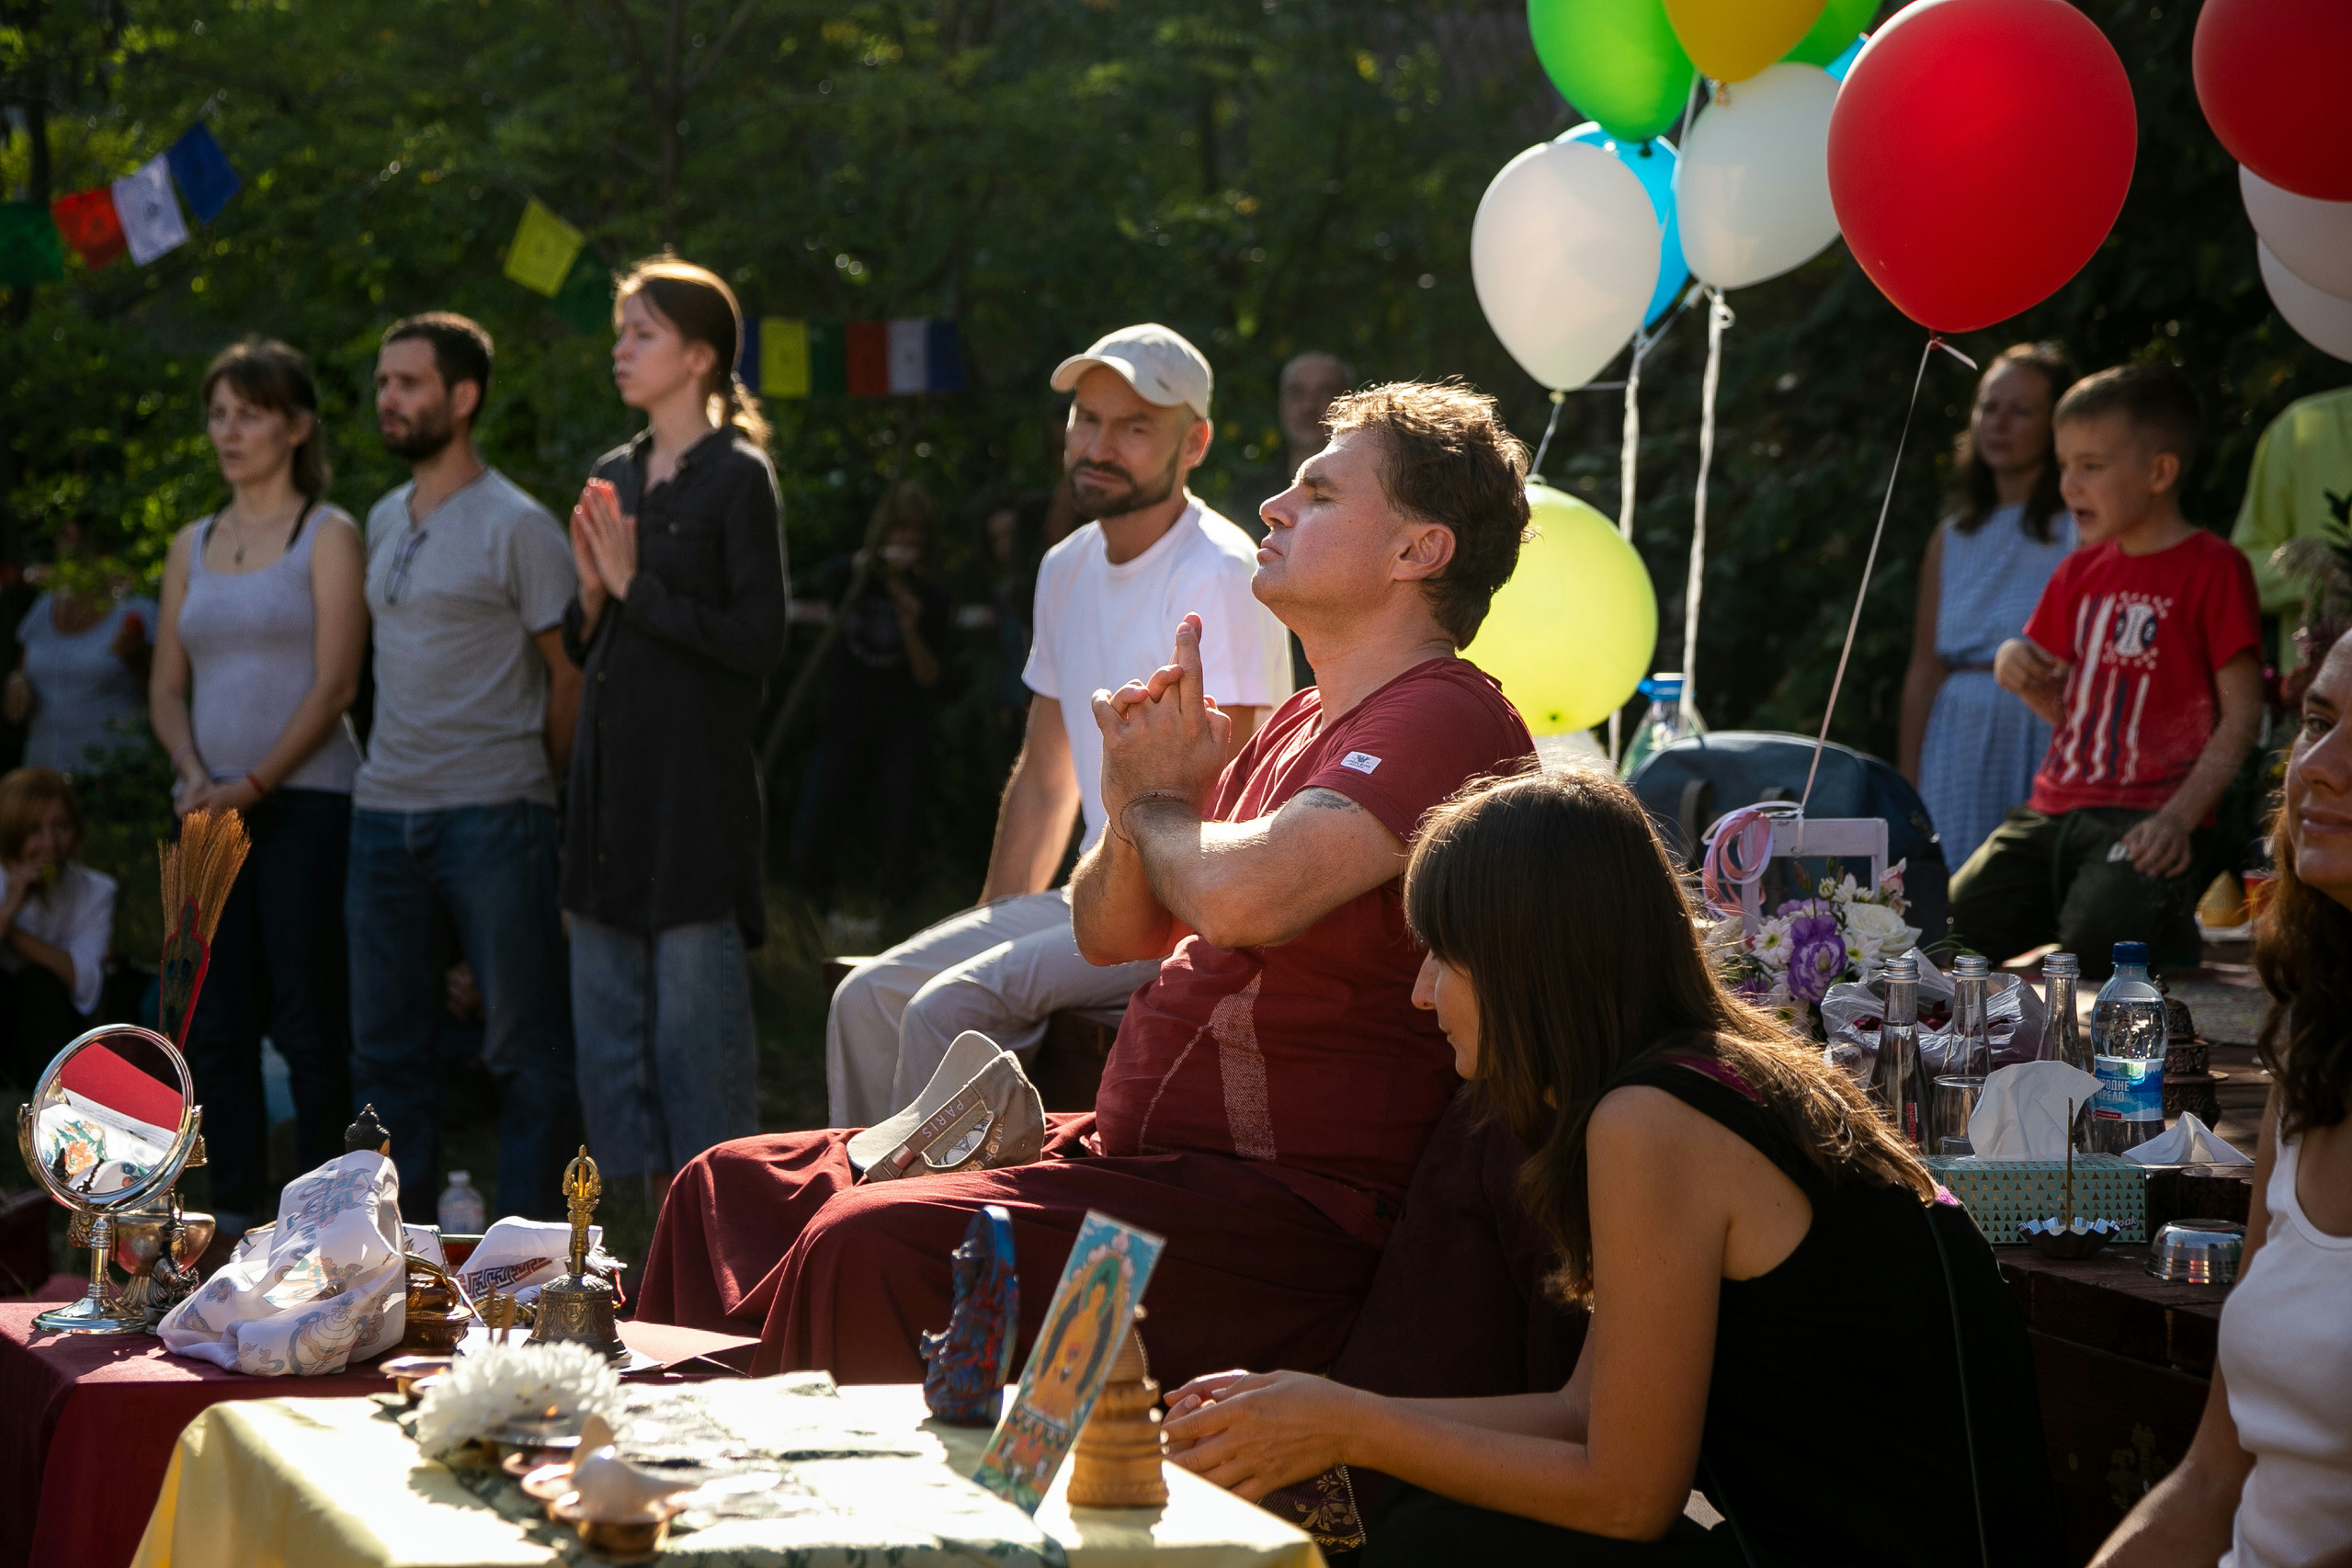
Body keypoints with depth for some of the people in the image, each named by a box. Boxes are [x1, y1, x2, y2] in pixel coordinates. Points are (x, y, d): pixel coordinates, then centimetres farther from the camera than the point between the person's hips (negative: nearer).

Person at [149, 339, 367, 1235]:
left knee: (308, 1020, -5)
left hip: (304, 800, -5)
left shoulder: (328, 536, 0)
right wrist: (194, 774, -5)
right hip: (212, 811, 5)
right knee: (217, 1025, 5)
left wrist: (255, 784, -15)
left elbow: (336, 683, -8)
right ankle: (235, 1211, 11)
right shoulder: (192, 548, 16)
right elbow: (168, 685, 14)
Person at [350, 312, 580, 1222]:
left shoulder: (517, 526, -6)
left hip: (491, 815, -7)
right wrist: (393, 772, 14)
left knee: (524, 1044, -2)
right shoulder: (383, 523, 15)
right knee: (386, 1043, 9)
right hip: (383, 810, 7)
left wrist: (535, 786, 0)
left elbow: (572, 670, -5)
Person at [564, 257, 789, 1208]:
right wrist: (591, 593, -1)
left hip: (696, 781, -8)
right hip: (610, 774, 8)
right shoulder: (614, 476, 15)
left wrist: (639, 588, -13)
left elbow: (758, 639, -14)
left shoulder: (737, 478, -6)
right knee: (608, 1018, 8)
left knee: (695, 1017, -6)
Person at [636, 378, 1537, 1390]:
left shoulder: (1445, 720, -12)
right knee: (735, 1189, 6)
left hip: (1281, 1208, -10)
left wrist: (1158, 801, -5)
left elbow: (1243, 896, -28)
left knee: (870, 1246, -28)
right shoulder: (1300, 726, 20)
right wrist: (1138, 798, -2)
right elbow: (1109, 933, 20)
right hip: (1129, 1149, 10)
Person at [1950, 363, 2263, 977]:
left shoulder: (2213, 569, -4)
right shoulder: (2081, 572, 18)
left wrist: (2180, 817, -18)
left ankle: (2169, 924, 5)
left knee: (2092, 948, -27)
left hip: (2149, 821, -6)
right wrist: (2021, 671, 2)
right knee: (1960, 922, -11)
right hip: (2058, 806, 6)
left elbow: (2241, 713, -7)